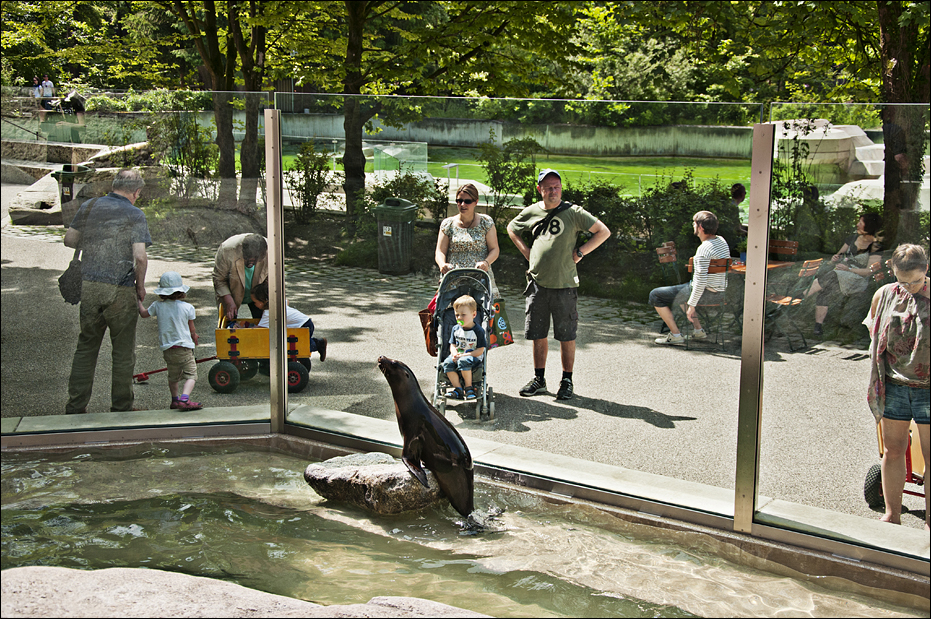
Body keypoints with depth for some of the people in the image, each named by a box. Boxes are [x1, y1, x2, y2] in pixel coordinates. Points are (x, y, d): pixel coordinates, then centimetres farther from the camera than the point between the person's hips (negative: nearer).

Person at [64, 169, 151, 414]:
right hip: (120, 292, -4)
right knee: (123, 352, 9)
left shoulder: (89, 207, 6)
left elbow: (69, 240, 12)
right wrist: (140, 286, 1)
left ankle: (75, 407, 17)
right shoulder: (135, 215, -7)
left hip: (88, 286, 4)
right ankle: (121, 408, 16)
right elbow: (140, 257, -14)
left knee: (86, 347, 15)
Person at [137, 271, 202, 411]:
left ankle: (175, 399, 36)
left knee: (173, 377, 22)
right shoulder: (188, 307, -9)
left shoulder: (158, 306, -2)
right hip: (184, 347, -4)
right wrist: (194, 337, 24)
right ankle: (184, 398, -26)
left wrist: (139, 302, 37)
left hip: (167, 349, 5)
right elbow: (192, 330, 2)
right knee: (191, 375, -6)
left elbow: (143, 314, 18)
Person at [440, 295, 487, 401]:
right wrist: (454, 353, -13)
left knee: (463, 361, -37)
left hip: (474, 357, -5)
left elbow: (480, 351, -11)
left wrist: (463, 355, -19)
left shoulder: (478, 331, -9)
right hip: (458, 356, 5)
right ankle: (458, 389, -18)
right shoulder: (456, 329, 7)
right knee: (447, 363, -26)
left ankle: (469, 388, -18)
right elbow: (452, 345, 12)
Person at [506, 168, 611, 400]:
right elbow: (512, 228, 27)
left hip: (564, 285, -3)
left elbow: (603, 232, -1)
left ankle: (567, 381, 12)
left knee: (566, 336, 2)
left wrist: (579, 253, -5)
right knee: (538, 334, 9)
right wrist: (526, 251, 13)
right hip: (537, 283, 3)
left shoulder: (573, 212, -2)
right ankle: (539, 379, 21)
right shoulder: (531, 212, 9)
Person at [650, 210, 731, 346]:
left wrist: (691, 305, -19)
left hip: (705, 293, -9)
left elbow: (701, 282, -28)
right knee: (682, 291, 38)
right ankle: (698, 330, 31)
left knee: (655, 295, -2)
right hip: (720, 293, 9)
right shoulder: (721, 241, 5)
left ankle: (676, 335, -2)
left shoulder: (703, 249, -24)